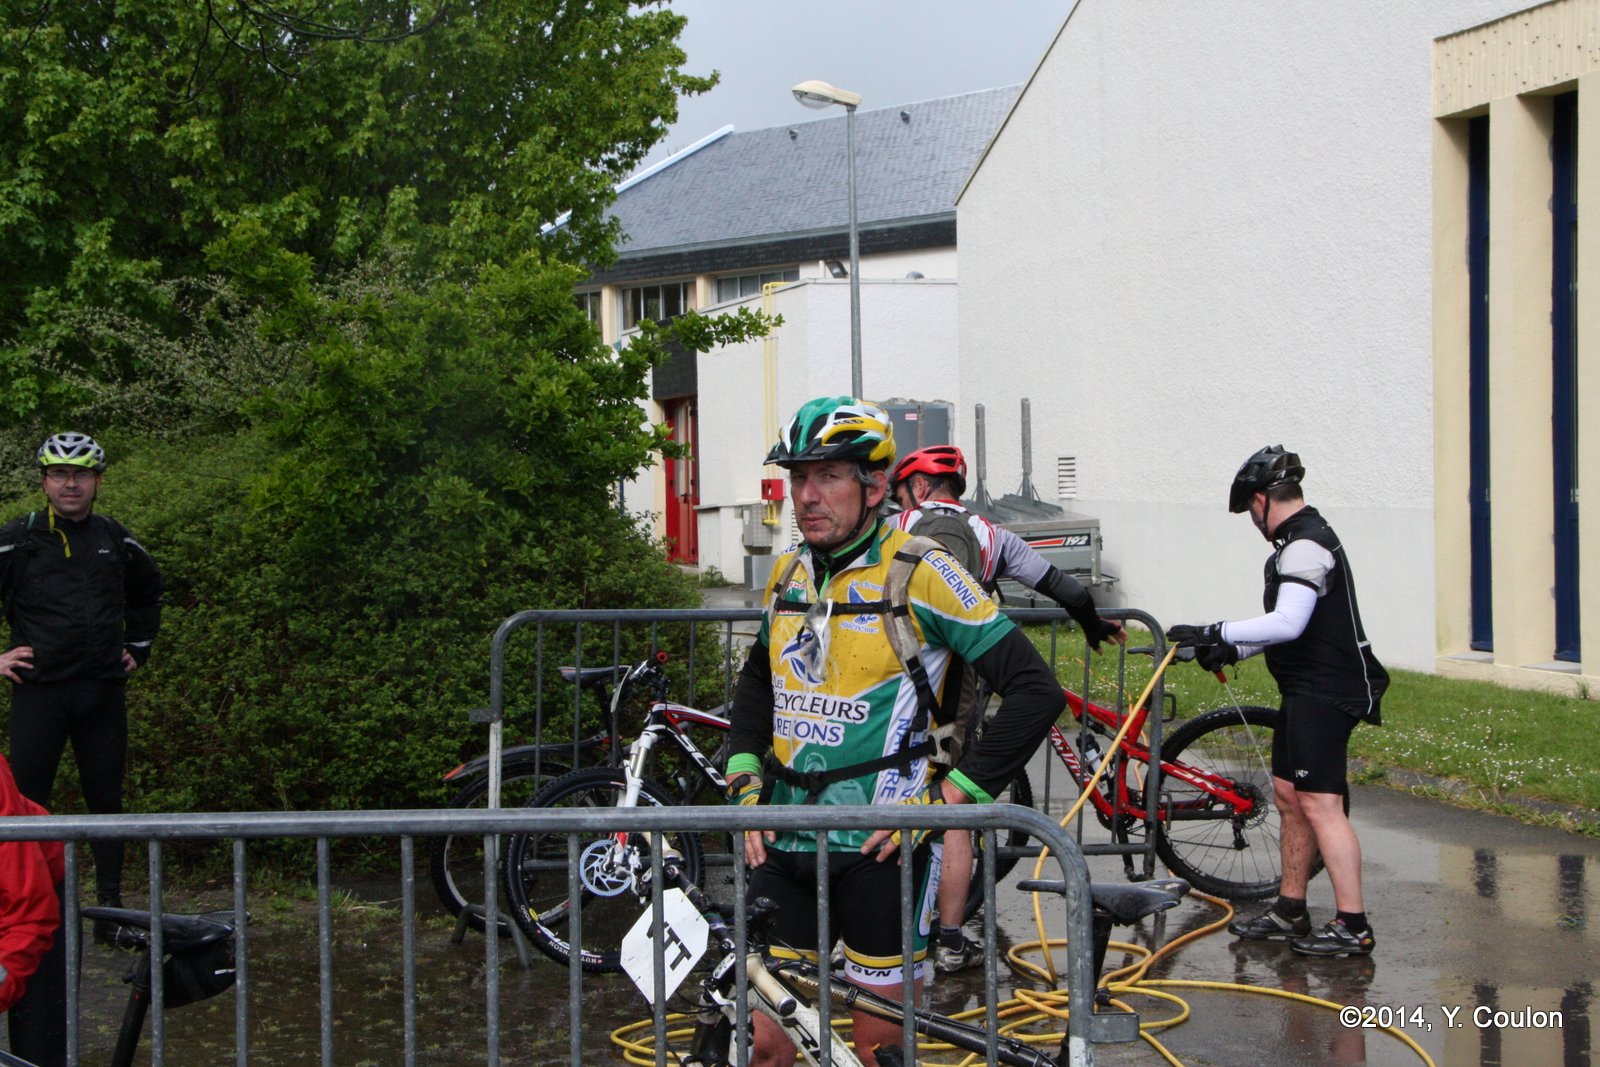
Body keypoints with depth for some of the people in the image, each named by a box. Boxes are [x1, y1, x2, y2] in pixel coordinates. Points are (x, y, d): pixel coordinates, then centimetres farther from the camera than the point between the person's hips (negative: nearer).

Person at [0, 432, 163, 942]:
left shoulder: (116, 540, 9)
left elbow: (147, 591, 28)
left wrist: (137, 647, 20)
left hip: (103, 689, 3)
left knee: (106, 798, 7)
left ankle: (111, 907, 13)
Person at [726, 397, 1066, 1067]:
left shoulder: (919, 572, -11)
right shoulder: (788, 573, 9)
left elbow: (1037, 690, -13)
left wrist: (952, 797, -14)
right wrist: (746, 783, 11)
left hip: (878, 849, -5)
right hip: (786, 844, 5)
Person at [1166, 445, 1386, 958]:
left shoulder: (1306, 545, -18)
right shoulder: (1306, 537, 17)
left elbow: (1288, 622, -28)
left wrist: (1216, 633, -25)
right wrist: (1233, 650, 18)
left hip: (1324, 694, -11)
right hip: (1307, 689, 11)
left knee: (1320, 803, -11)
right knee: (1289, 796, 15)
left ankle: (1353, 925, -10)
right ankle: (1290, 911, 23)